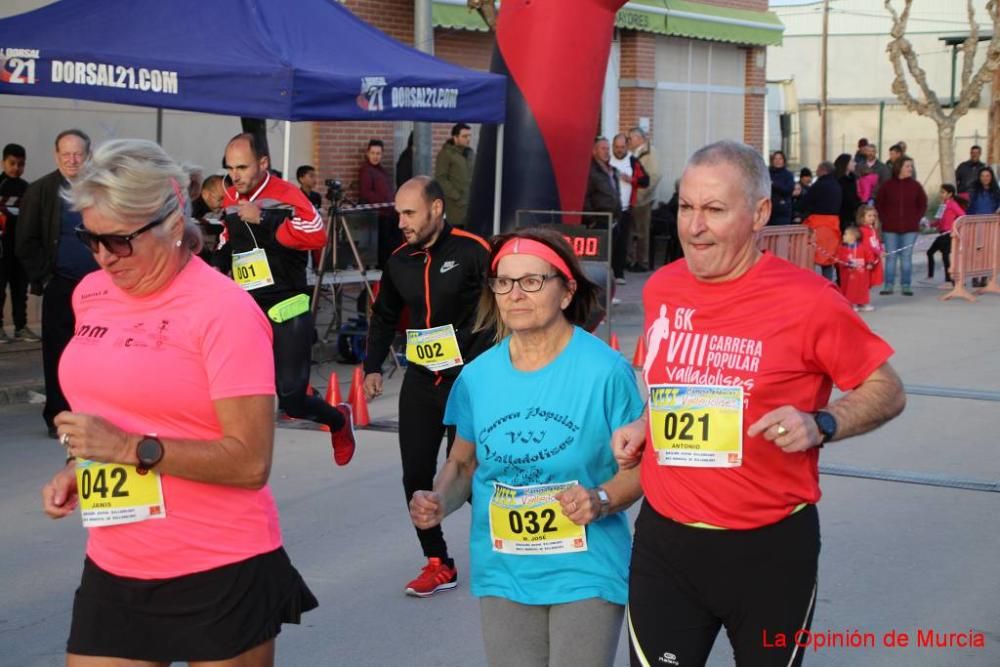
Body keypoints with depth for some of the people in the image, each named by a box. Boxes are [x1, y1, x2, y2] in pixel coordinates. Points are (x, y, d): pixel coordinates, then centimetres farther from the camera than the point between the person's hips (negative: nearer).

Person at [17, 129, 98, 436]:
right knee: (58, 354, 4)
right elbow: (25, 243, -1)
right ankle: (58, 417, 11)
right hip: (60, 287, -1)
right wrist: (44, 276, -6)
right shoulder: (40, 191, -1)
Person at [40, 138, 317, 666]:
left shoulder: (224, 310, -15)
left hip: (220, 573, -6)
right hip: (113, 569, 6)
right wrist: (77, 470, 5)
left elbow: (251, 462, -18)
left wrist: (132, 449, -23)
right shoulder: (91, 294, 6)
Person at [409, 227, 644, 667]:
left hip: (586, 573, -3)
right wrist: (439, 502, -6)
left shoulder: (604, 369, -11)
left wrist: (601, 501, -23)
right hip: (503, 574, 4)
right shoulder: (477, 375, 1)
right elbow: (463, 462, 14)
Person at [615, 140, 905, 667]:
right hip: (664, 541, 3)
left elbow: (887, 391, -3)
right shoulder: (660, 290, 2)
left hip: (772, 548, -3)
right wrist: (644, 424, 5)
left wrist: (821, 424, -20)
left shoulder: (808, 300, -13)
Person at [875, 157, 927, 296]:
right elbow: (878, 204, 6)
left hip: (910, 228, 1)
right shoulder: (887, 185, -1)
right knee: (890, 257, 2)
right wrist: (884, 219, -1)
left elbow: (923, 204, 9)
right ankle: (889, 285, 8)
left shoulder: (915, 185, 2)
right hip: (890, 228, -1)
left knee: (906, 257, 3)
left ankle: (906, 286, 8)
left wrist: (916, 219, 0)